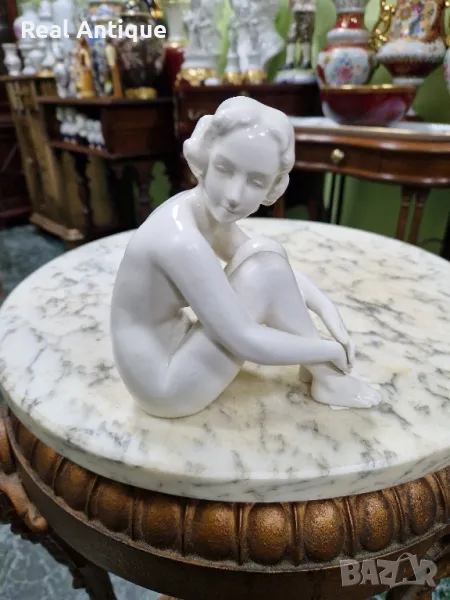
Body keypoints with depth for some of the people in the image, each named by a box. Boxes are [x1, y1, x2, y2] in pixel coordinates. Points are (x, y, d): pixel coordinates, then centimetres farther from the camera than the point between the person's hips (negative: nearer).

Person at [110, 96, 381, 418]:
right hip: (166, 387, -8)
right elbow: (248, 343, -27)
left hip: (172, 345, 8)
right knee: (267, 265, -20)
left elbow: (281, 270, 7)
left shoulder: (208, 209, -4)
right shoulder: (182, 241, -31)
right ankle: (326, 378, 0)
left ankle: (312, 364, 10)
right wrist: (331, 350, -13)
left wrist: (328, 310, -5)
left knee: (264, 256, 0)